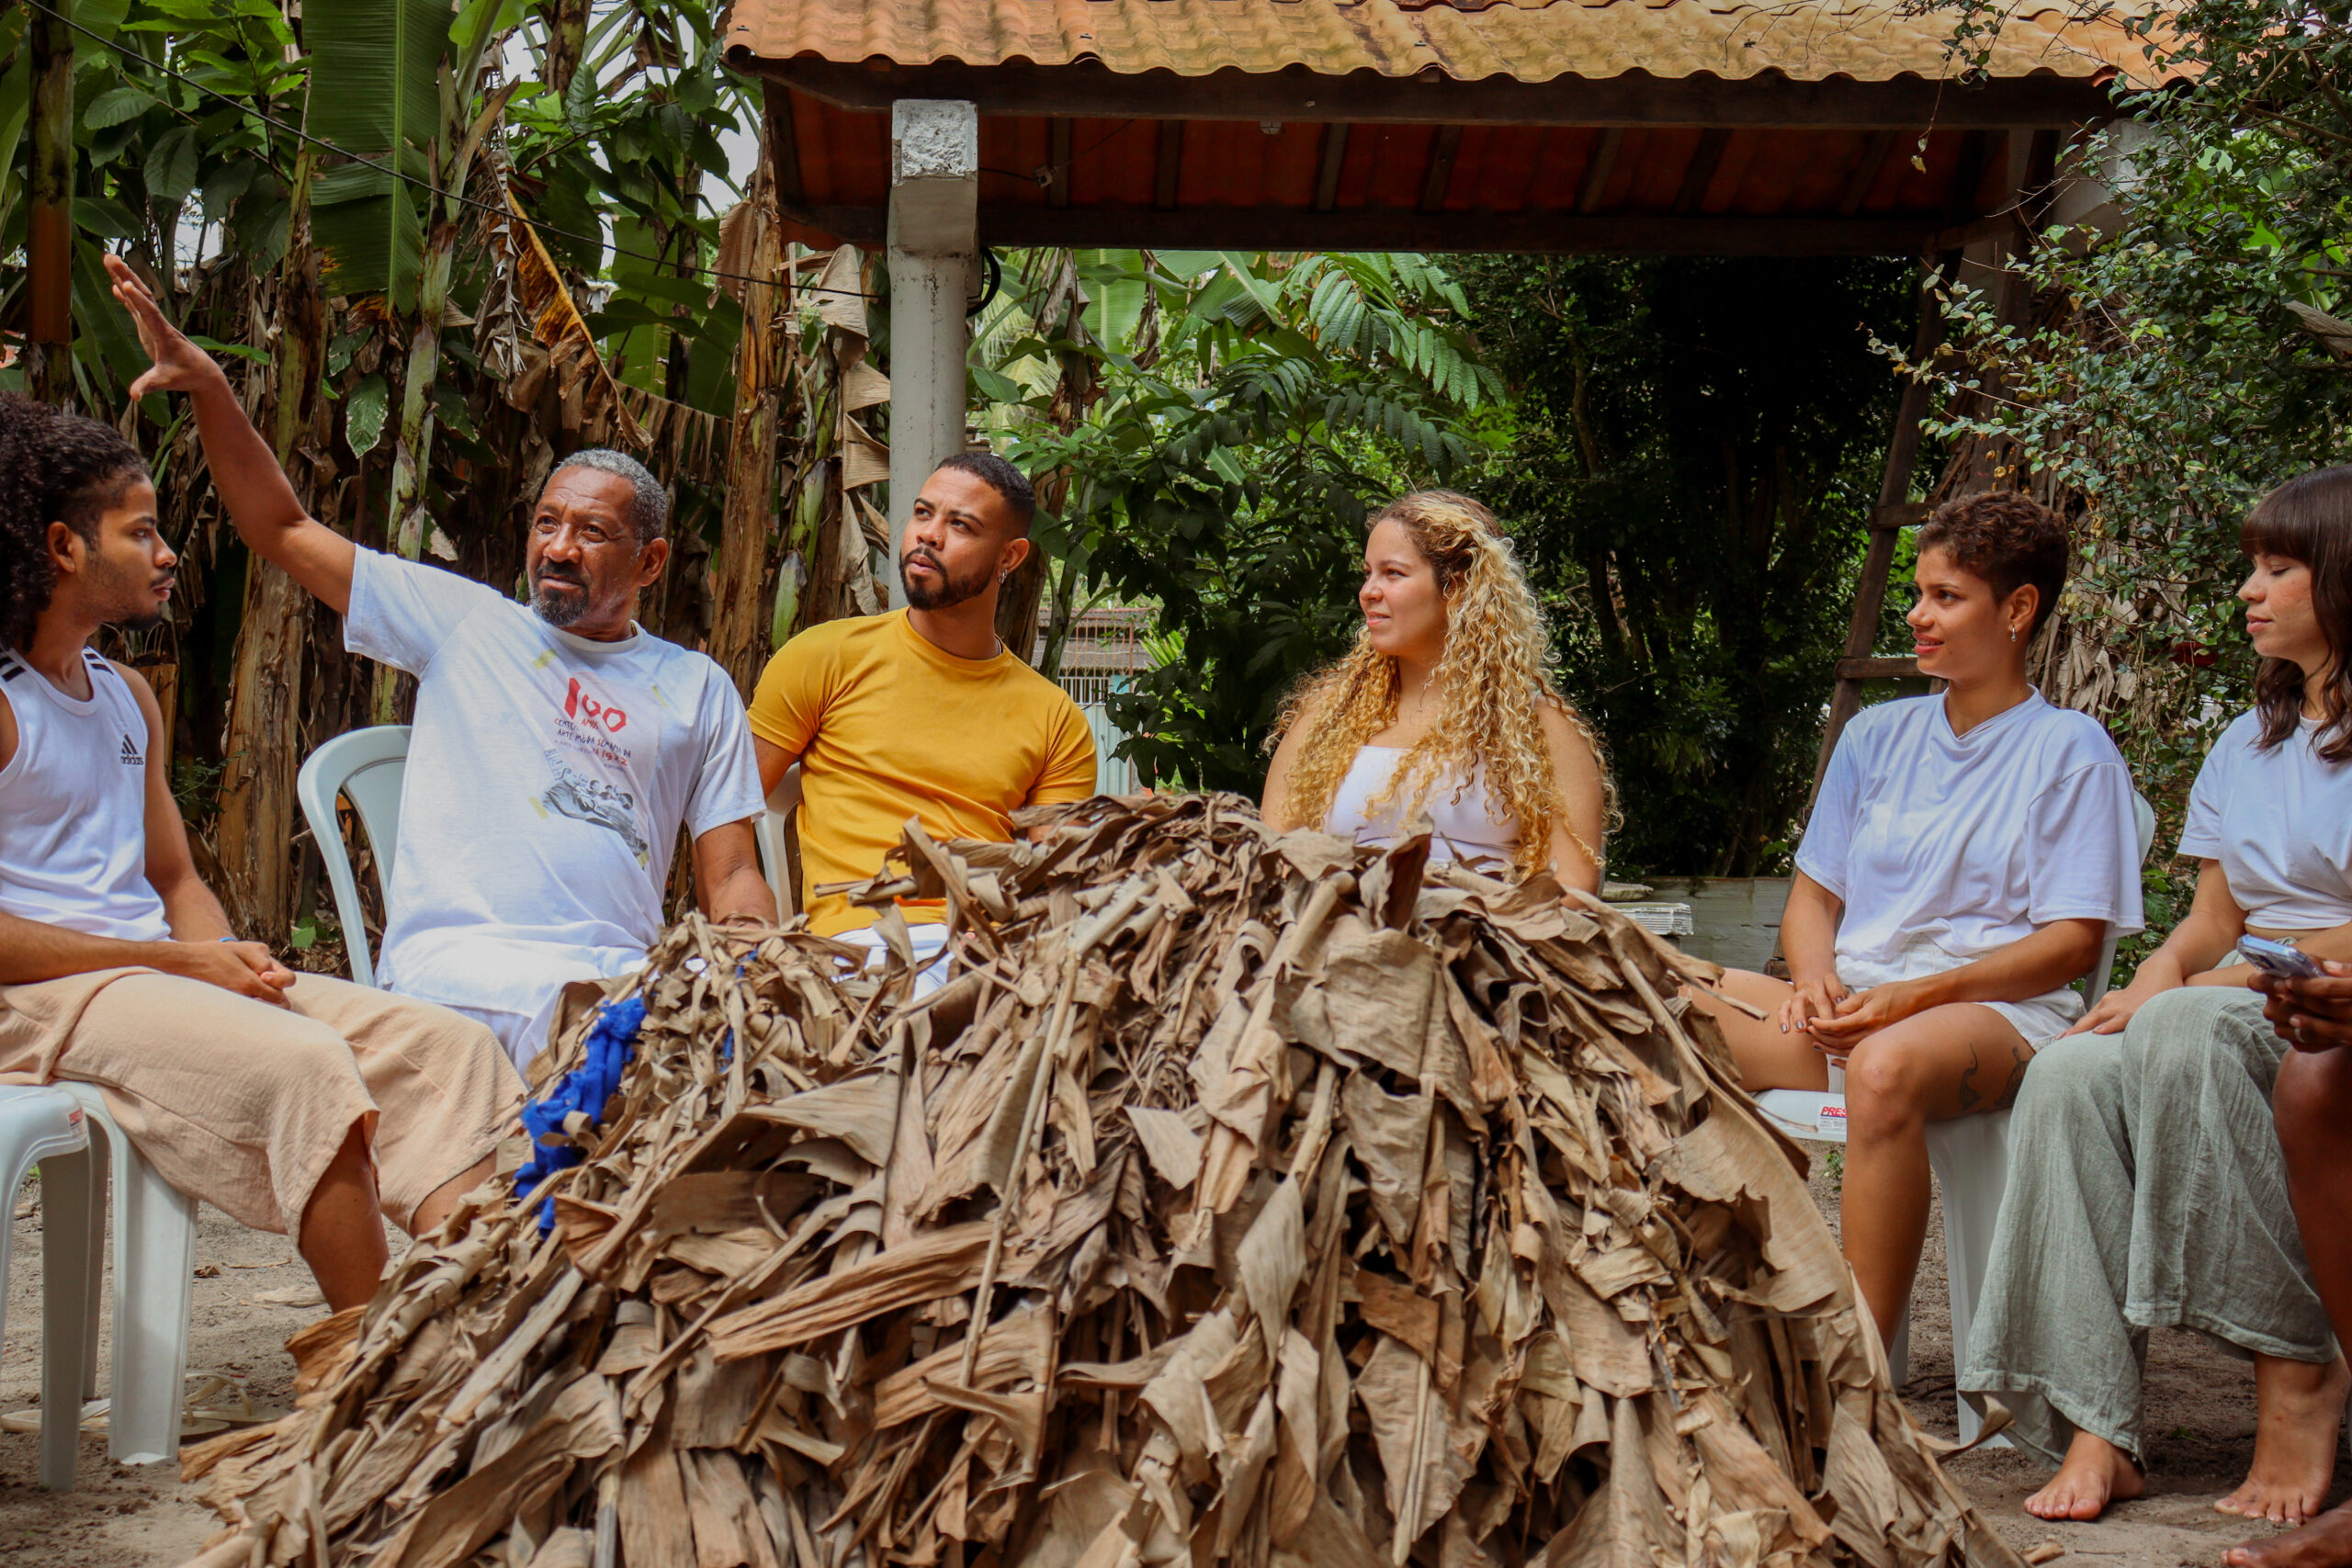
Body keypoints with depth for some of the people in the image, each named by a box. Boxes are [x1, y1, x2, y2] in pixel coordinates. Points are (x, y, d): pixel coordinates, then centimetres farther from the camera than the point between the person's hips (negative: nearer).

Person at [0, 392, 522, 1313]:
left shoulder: (128, 697, 22)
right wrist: (190, 963, -15)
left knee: (446, 1045, -12)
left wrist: (229, 956, 0)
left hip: (163, 973, 8)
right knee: (306, 1064, -33)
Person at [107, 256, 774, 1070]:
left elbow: (732, 879, 17)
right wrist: (207, 386, 4)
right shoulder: (465, 622, 19)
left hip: (619, 972, 2)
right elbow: (283, 528, 18)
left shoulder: (698, 688, 22)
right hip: (458, 958, -2)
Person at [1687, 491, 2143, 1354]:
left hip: (1998, 1011, -5)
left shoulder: (2071, 749, 4)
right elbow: (1814, 894, 20)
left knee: (1886, 1065, -41)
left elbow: (2073, 940, -4)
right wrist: (1816, 979, -4)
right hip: (1849, 1004, 5)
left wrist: (1915, 995, -16)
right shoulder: (1877, 735, 20)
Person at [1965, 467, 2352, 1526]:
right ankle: (2095, 1429, -33)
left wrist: (2239, 978, -17)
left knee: (2184, 1030, -38)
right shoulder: (2246, 745, 22)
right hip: (2240, 1009, 6)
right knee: (2070, 1076, -27)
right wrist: (2162, 969, -4)